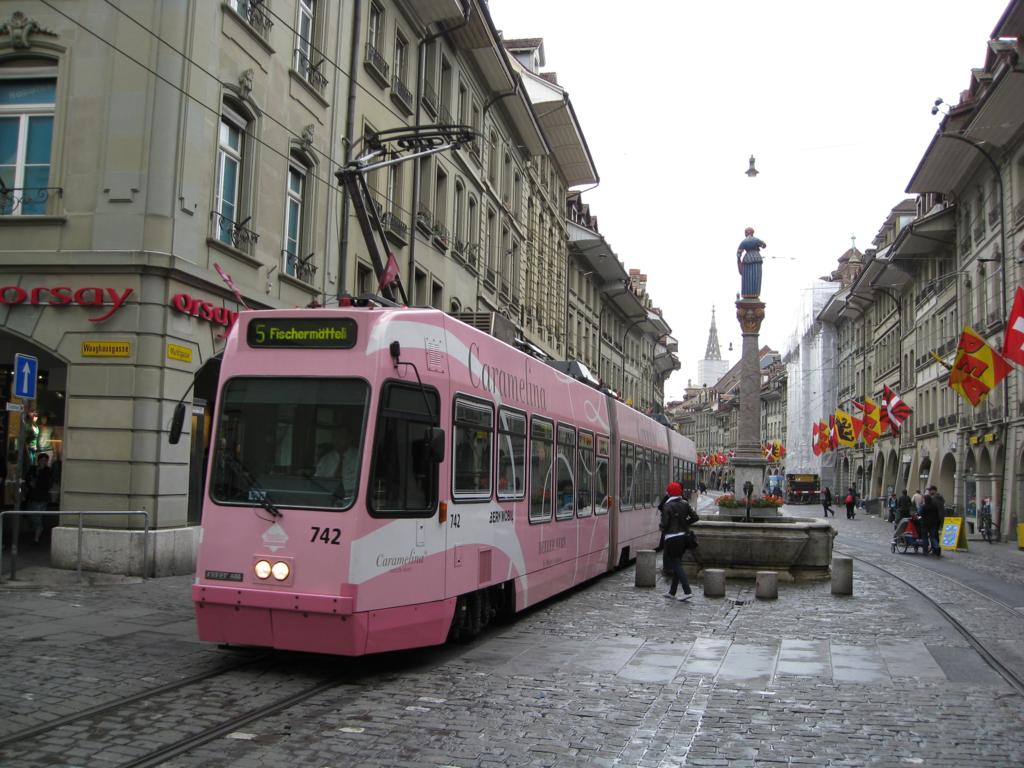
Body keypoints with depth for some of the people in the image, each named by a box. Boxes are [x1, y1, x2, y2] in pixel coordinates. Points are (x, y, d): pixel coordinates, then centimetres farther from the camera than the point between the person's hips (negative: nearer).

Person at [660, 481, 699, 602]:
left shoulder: (667, 506, -13)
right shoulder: (685, 504, 5)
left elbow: (664, 524, -15)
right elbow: (695, 517, 4)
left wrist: (661, 527, 7)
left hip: (672, 538, -7)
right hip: (684, 536, 7)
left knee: (676, 565, -3)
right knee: (676, 564, 16)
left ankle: (687, 591, -13)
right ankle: (672, 592, 23)